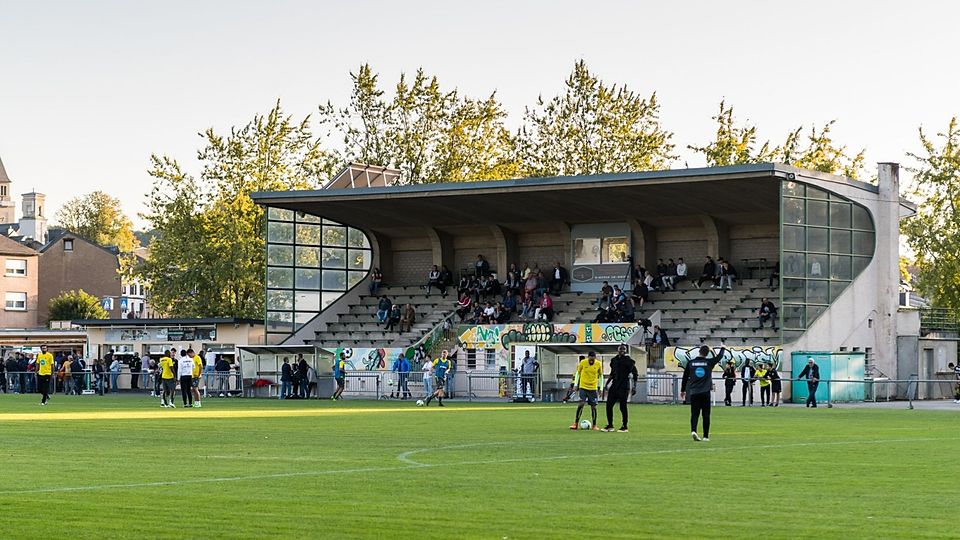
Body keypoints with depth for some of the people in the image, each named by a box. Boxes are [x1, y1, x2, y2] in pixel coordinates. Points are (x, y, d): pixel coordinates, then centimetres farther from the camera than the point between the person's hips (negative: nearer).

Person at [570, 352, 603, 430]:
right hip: (583, 387, -1)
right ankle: (576, 423, -5)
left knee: (593, 406, 1)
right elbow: (578, 373, 6)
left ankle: (594, 425, 13)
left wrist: (600, 387, 7)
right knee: (581, 404, -14)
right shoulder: (583, 362, -7)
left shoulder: (598, 364, -4)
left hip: (593, 388, 1)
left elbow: (601, 375, 9)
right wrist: (575, 384, 3)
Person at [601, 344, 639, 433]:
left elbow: (635, 374, -5)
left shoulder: (629, 361, -6)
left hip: (624, 386, -6)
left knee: (623, 406, -5)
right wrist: (606, 385, 20)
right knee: (609, 405, 3)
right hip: (614, 385, 6)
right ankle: (610, 426, 12)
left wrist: (634, 387, -11)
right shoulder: (614, 360, 11)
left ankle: (624, 426, 5)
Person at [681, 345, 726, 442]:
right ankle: (705, 436, 5)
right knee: (706, 415, 5)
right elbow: (719, 357, 16)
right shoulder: (709, 362, -2)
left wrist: (683, 390, 21)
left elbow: (685, 378, 9)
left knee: (694, 414, 2)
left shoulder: (690, 363, 2)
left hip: (693, 393, 1)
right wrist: (722, 349, 36)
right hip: (705, 393, -1)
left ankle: (693, 430, -22)